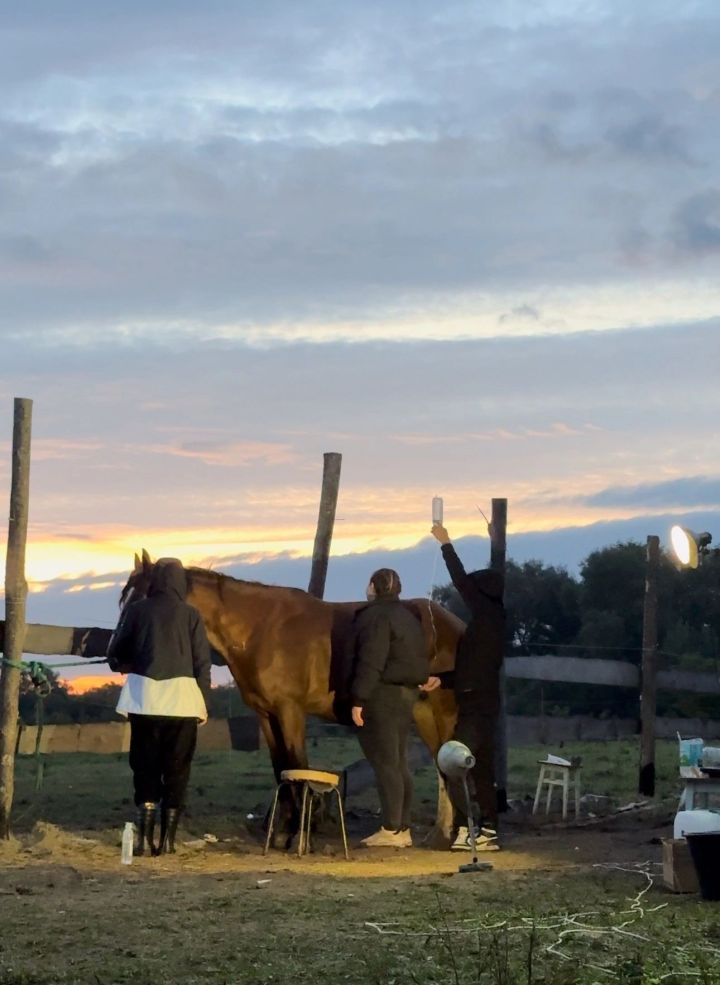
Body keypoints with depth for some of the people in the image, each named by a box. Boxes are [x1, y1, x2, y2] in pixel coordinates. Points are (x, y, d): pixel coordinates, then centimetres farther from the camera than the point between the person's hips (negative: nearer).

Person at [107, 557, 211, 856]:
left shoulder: (136, 610, 2)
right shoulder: (190, 615, 1)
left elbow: (115, 655, 6)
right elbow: (202, 663, 0)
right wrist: (203, 704, 7)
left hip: (144, 699, 1)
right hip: (182, 700, -1)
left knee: (145, 769, 7)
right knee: (176, 772, 7)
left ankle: (145, 837, -4)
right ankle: (167, 840, 4)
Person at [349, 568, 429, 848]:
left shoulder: (375, 617, -14)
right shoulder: (408, 617, 16)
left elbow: (371, 663, -20)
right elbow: (418, 659, 17)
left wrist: (358, 700, -20)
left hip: (381, 697, -9)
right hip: (406, 694, 9)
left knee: (384, 763, -7)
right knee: (398, 763, 12)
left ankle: (391, 830, -9)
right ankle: (403, 828, 14)